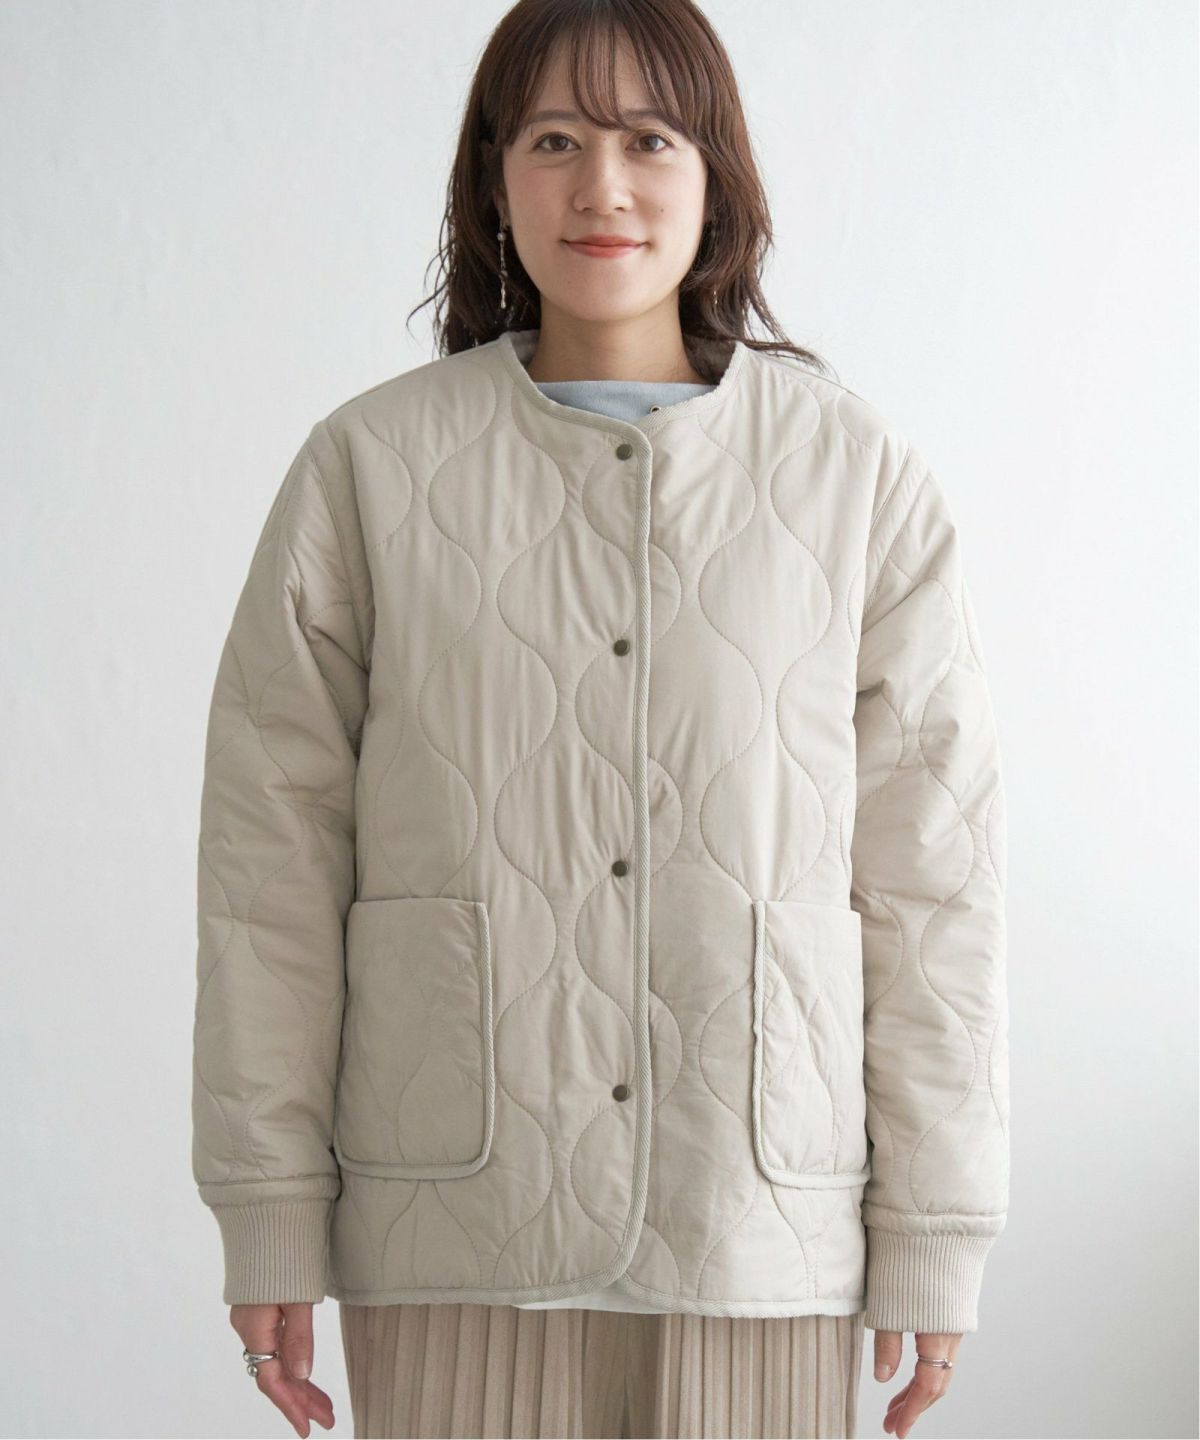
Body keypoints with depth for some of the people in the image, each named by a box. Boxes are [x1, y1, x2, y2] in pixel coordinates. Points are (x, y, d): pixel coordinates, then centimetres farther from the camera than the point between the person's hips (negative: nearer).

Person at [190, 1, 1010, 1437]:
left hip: (761, 1215, 1)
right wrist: (268, 1212, 1)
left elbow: (931, 871, 2)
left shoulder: (858, 474, 2)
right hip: (456, 1229, 0)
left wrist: (938, 1226, 2)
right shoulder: (370, 467, 1)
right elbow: (272, 850, 2)